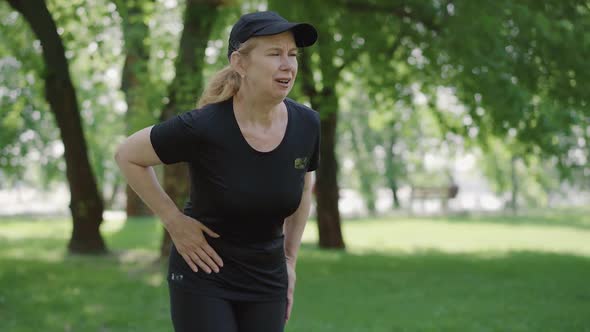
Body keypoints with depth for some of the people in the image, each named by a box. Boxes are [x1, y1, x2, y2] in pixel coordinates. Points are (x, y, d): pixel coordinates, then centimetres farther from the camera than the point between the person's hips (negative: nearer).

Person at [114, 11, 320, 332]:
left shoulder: (305, 124, -9)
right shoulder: (203, 127, -23)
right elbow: (127, 156, -9)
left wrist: (290, 261, 11)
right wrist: (174, 222, -10)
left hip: (265, 283, 5)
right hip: (203, 278, -4)